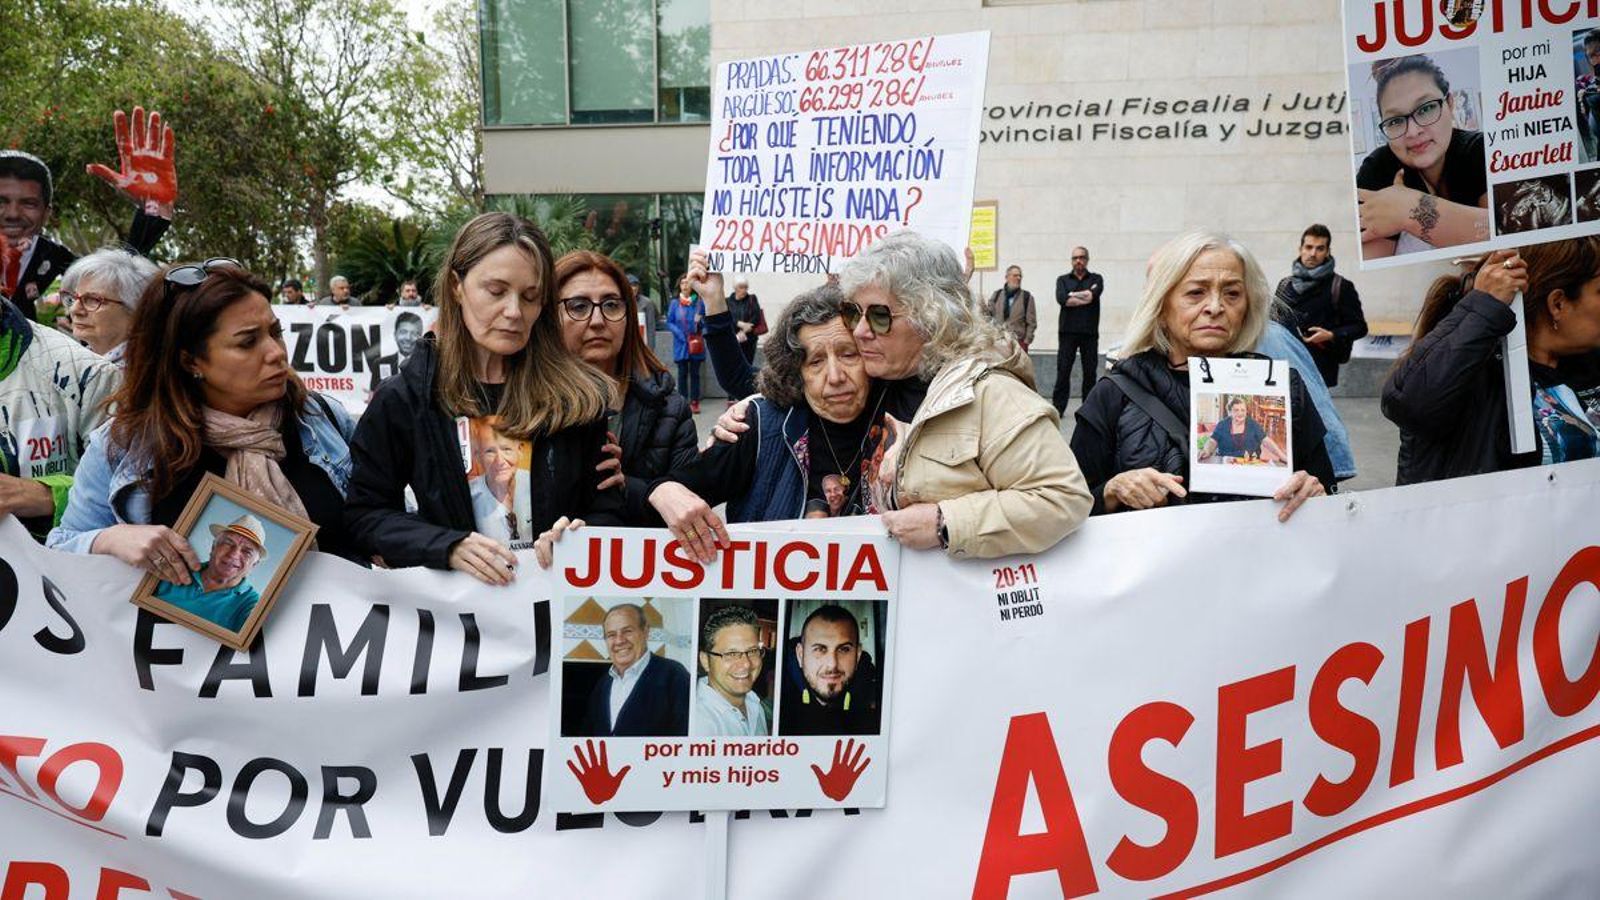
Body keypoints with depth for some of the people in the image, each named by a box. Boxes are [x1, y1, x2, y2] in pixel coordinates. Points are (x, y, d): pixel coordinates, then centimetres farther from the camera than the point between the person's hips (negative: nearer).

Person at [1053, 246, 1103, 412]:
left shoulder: (1096, 279, 10)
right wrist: (1086, 296, -8)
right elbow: (1061, 299, -8)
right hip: (1068, 331, 0)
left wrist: (1072, 295, -4)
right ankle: (1058, 407, 1)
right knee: (1063, 370, -2)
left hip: (1090, 332, 0)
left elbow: (1093, 295, -12)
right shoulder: (1062, 279, 12)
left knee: (1090, 371, 3)